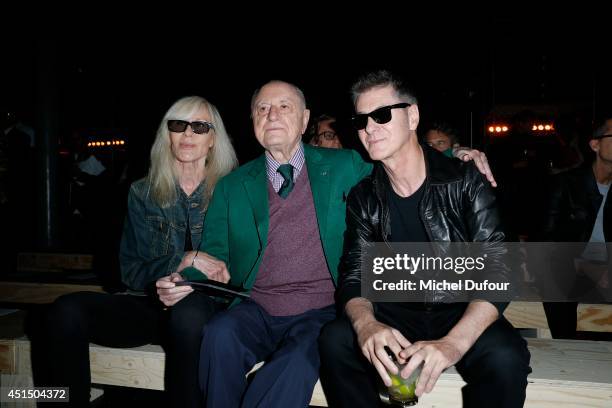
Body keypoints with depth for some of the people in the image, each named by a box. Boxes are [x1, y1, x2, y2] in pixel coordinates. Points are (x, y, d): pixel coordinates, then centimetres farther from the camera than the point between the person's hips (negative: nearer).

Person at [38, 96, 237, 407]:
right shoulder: (143, 193, 11)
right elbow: (131, 272, 5)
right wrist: (182, 262, -14)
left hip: (208, 304, -2)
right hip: (150, 304, 3)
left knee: (189, 310, -37)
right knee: (67, 310, -22)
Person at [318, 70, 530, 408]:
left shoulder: (464, 181, -7)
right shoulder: (363, 199, 2)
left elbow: (496, 268, -15)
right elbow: (353, 276, -3)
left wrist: (453, 342, -33)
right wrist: (365, 323, -28)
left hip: (462, 313, -1)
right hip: (395, 314, 2)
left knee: (504, 356, -32)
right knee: (334, 340, -25)